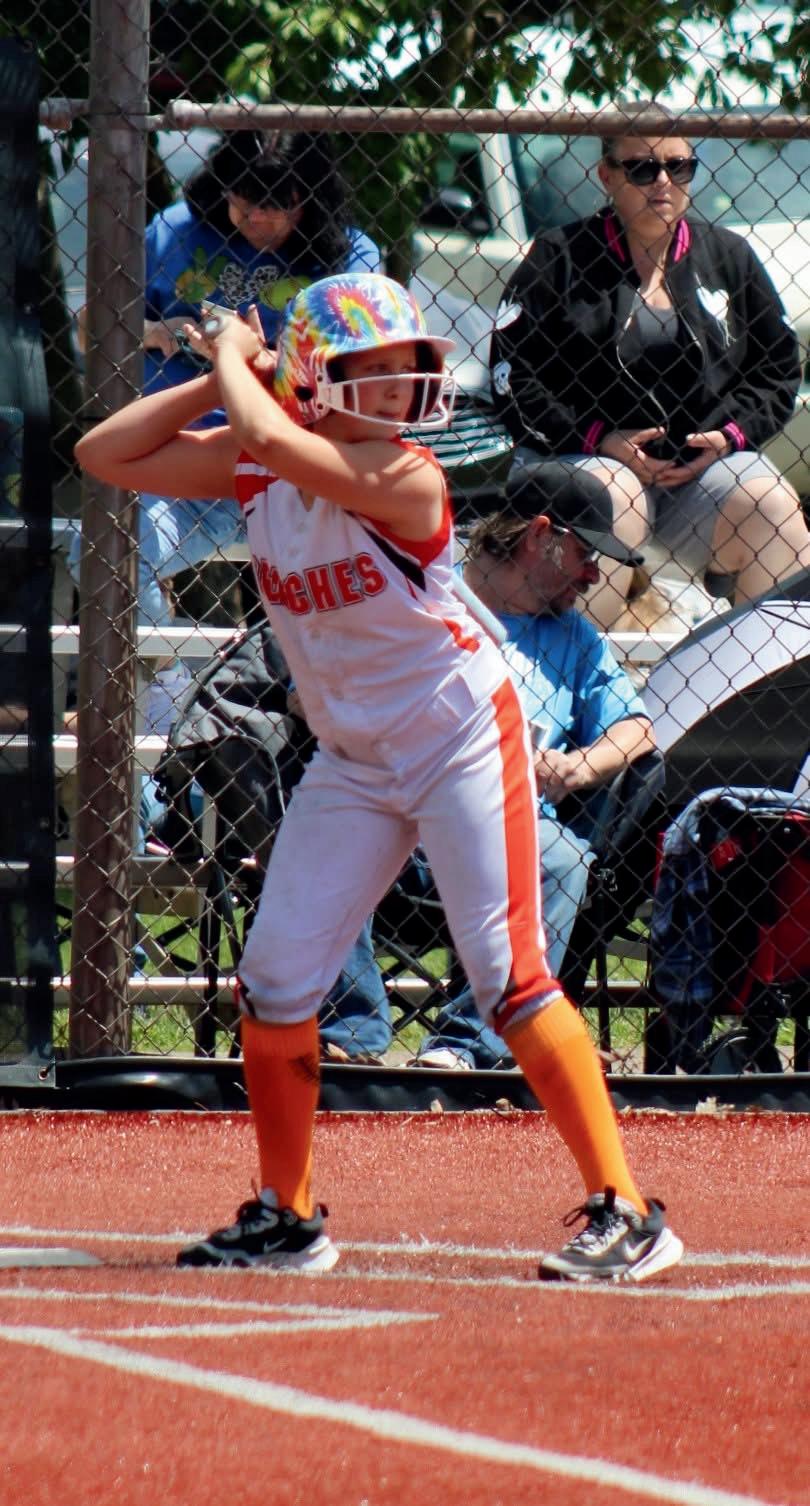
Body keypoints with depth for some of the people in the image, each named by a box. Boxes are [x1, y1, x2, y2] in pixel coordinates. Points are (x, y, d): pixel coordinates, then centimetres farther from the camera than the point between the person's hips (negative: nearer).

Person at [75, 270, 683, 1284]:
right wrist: (214, 379, -8)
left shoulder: (405, 480, -22)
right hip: (352, 760, 6)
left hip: (460, 737, -6)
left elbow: (279, 443, -36)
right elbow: (104, 456, -1)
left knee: (508, 977, -14)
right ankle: (287, 1217, 19)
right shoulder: (253, 466, -3)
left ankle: (624, 1212, -12)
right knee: (273, 984, 3)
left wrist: (236, 364, -17)